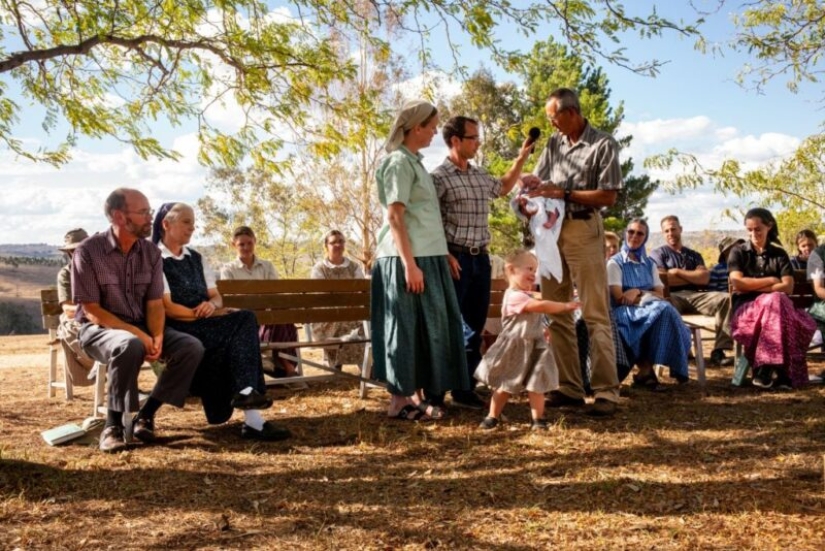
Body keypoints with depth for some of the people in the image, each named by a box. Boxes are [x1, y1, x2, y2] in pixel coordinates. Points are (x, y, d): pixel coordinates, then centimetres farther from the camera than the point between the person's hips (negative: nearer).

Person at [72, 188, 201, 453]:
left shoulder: (151, 252, 1)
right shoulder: (88, 251, -13)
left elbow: (154, 303, 0)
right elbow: (91, 311, -15)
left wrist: (157, 336, -21)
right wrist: (136, 333, -25)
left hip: (142, 327, 5)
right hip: (99, 329, -5)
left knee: (192, 347, -19)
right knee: (130, 346, -40)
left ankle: (146, 415, -9)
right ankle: (113, 423, -21)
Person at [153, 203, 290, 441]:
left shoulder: (195, 258, 20)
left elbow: (217, 296, 17)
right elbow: (167, 308, -12)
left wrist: (212, 305, -6)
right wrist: (203, 314, -14)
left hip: (204, 326, 7)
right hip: (177, 330, -7)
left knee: (245, 319, -22)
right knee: (241, 324, -26)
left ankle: (245, 391, -32)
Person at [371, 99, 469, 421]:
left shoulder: (413, 161, 18)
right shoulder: (399, 162, -10)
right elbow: (394, 216, -17)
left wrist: (441, 255, 18)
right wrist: (409, 263, -22)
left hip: (426, 256, 9)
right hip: (408, 258, -9)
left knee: (425, 325, 10)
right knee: (408, 327, -5)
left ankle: (413, 395, 17)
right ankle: (400, 401, 2)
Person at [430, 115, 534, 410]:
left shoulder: (480, 175, 13)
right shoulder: (439, 176, -10)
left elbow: (502, 188, 34)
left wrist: (521, 158, 25)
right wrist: (445, 255, -18)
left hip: (481, 258, 7)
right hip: (455, 259, -7)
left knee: (475, 326, 10)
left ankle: (463, 389, 20)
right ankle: (434, 393, 4)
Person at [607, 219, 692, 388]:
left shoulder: (649, 264, 19)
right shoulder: (615, 263, 3)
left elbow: (660, 294, 8)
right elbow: (619, 298, -7)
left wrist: (638, 292, -9)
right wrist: (648, 297, -8)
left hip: (653, 312, 5)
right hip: (625, 313, -4)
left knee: (666, 310, -31)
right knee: (662, 310, -33)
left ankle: (646, 369, -27)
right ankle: (646, 368, -26)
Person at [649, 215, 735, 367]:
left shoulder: (694, 255, 28)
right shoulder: (657, 253, 18)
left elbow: (705, 278, 9)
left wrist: (677, 272, 4)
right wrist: (694, 277, 9)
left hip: (695, 296, 4)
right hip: (673, 296, -4)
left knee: (726, 299, -25)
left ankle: (718, 351, -30)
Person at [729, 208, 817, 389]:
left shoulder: (779, 254, 14)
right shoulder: (738, 252, 10)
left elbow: (788, 287, -1)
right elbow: (737, 283, -7)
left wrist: (753, 286, -8)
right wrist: (771, 281, -3)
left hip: (774, 306, 2)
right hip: (746, 307, -2)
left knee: (776, 302, -36)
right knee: (775, 304, -35)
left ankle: (765, 367, -34)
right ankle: (782, 370, -38)